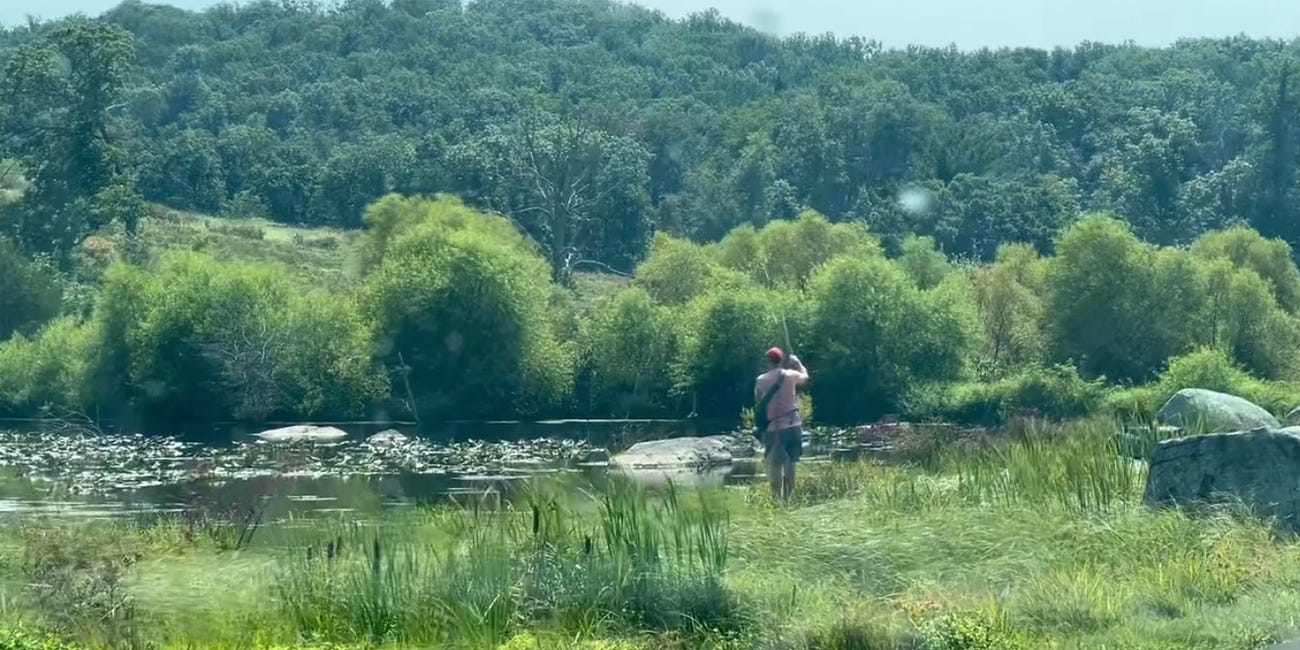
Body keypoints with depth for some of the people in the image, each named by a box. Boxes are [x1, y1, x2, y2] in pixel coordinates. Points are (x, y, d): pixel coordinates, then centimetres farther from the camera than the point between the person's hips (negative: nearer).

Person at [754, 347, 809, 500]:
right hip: (792, 425, 2)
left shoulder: (760, 381, -4)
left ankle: (776, 498, -5)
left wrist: (760, 426, 15)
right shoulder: (791, 375, -1)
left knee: (774, 466, 1)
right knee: (790, 464, 10)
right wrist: (797, 362, 37)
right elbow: (805, 377, 22)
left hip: (773, 428, -2)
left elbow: (758, 405, 3)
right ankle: (788, 497, 10)